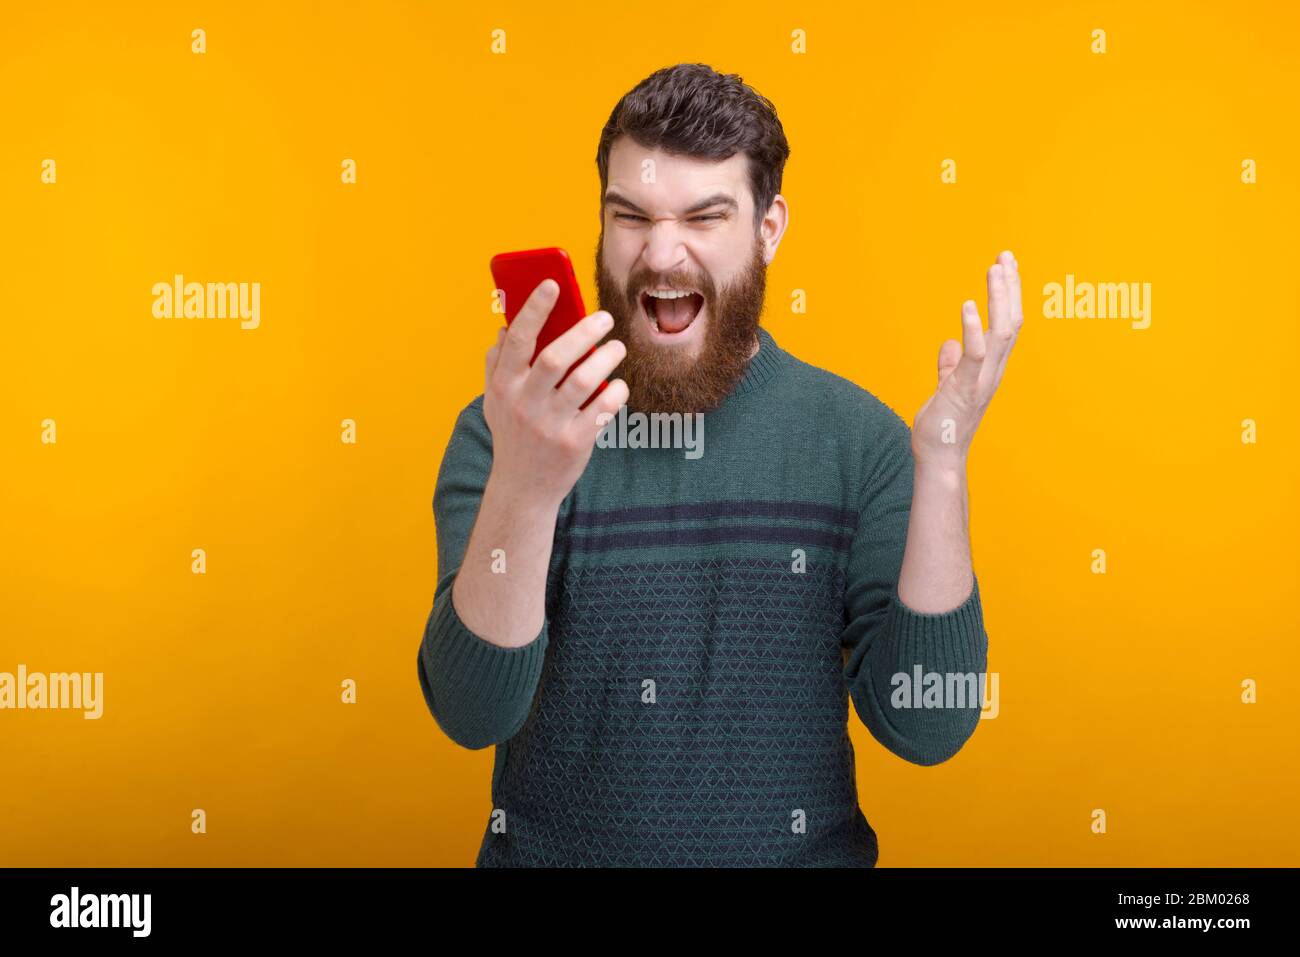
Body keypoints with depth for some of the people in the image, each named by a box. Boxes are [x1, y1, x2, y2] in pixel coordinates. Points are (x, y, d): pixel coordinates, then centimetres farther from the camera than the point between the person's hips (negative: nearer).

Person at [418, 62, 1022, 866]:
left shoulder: (856, 436, -4)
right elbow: (473, 714, -15)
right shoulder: (505, 433, -6)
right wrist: (522, 488, -30)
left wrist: (941, 469, -19)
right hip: (551, 846, 0)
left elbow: (927, 728, -9)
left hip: (801, 849, 1)